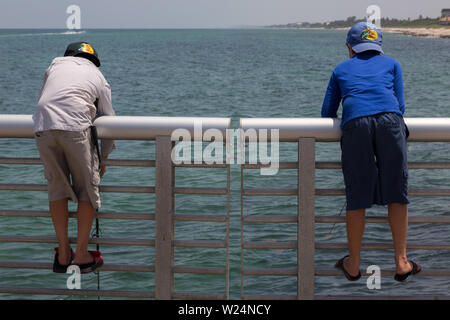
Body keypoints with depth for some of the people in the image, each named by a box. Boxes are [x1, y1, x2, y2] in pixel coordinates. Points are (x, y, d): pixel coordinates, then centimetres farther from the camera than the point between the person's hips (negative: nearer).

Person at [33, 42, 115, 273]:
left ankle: (63, 254, 16)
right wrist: (103, 158, 37)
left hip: (42, 126, 3)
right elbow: (108, 119, 26)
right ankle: (81, 255, 10)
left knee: (57, 187, 13)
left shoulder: (56, 64, 28)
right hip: (75, 127, -2)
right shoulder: (98, 77, 24)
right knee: (87, 188, 10)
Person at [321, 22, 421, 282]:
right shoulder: (391, 64, 28)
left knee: (357, 197, 6)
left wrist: (341, 123, 49)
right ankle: (401, 262, 8)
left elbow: (328, 113, 29)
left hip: (355, 124, 0)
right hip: (390, 120, 0)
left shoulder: (341, 69, 29)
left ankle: (353, 265, 15)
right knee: (397, 192, 7)